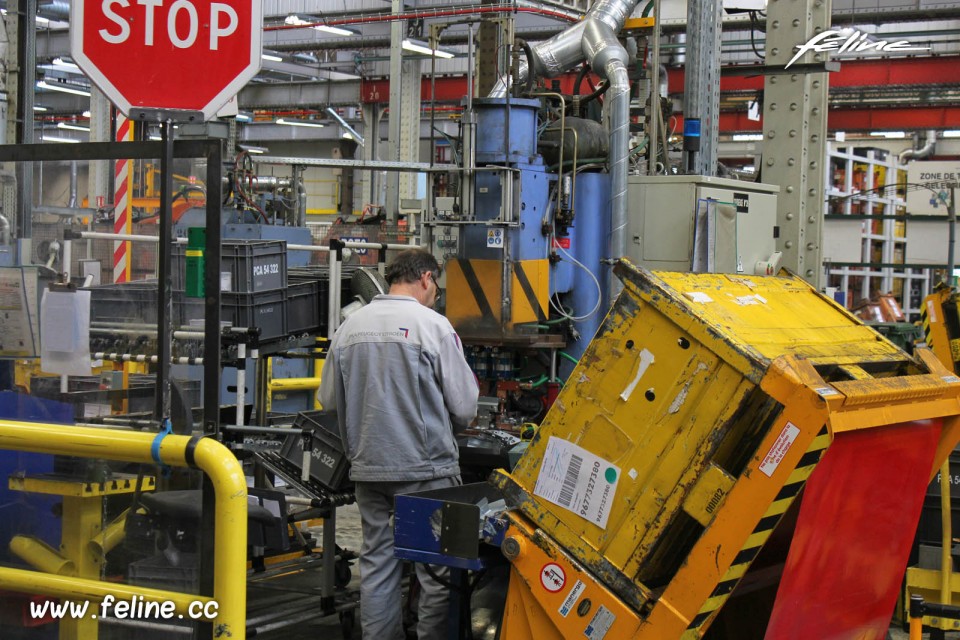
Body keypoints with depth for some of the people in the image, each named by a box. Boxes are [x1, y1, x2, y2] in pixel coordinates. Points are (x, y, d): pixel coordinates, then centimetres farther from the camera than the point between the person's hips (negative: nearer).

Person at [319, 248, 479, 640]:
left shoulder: (349, 328, 3)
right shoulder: (433, 325, -11)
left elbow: (329, 398, 9)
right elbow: (464, 406, -10)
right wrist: (452, 424, 12)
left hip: (368, 468, 5)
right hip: (425, 468, -5)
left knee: (377, 563, 13)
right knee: (436, 569, 4)